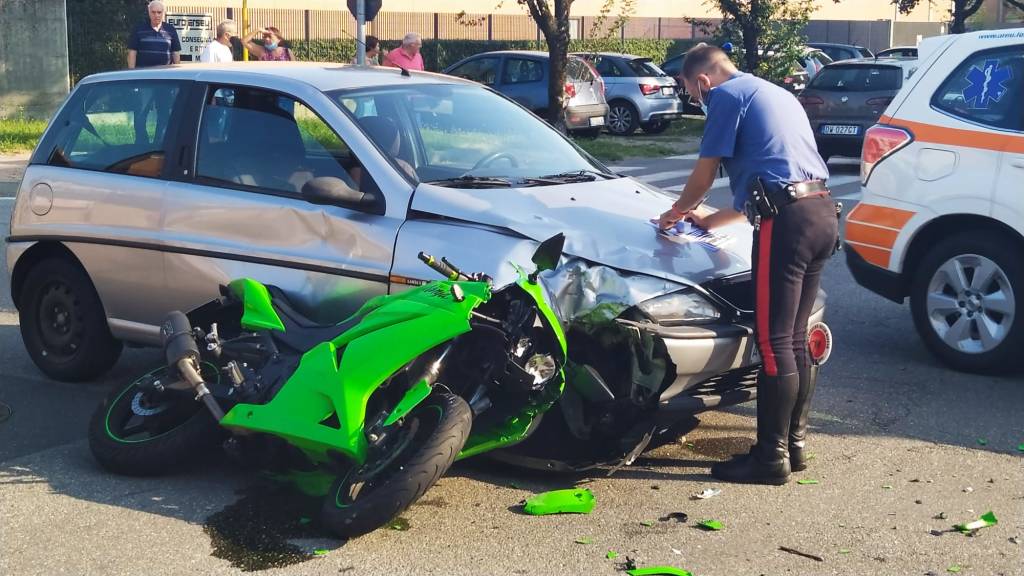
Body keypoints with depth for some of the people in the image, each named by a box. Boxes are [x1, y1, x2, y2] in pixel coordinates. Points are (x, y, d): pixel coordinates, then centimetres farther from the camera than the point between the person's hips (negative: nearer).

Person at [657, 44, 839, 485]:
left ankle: (771, 457, 0)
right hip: (822, 214, 9)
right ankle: (794, 444, 22)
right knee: (794, 340, 15)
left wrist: (676, 212, 24)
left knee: (774, 343, -5)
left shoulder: (727, 95, 1)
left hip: (788, 220, -9)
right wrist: (709, 220, 38)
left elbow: (704, 173, 5)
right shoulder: (775, 95, 29)